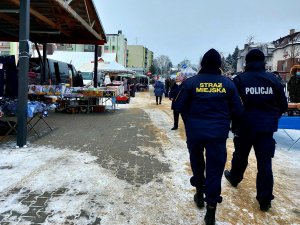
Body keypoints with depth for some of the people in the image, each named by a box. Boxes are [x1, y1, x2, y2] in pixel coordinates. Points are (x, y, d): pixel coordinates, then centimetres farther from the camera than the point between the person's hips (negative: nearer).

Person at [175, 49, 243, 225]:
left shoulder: (191, 82, -6)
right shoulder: (228, 83, -3)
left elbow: (180, 106, -4)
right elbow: (238, 110, -1)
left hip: (195, 130, 1)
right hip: (218, 132, 0)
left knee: (197, 162, 22)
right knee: (215, 167, 5)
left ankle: (200, 193, 35)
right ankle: (211, 208, 5)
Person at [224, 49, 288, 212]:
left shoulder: (240, 79, -6)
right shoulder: (273, 79, 1)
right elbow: (283, 105, 4)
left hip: (245, 125, -1)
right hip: (267, 127, 1)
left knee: (240, 155, 21)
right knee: (265, 162, 4)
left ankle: (234, 178, 44)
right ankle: (265, 200, 8)